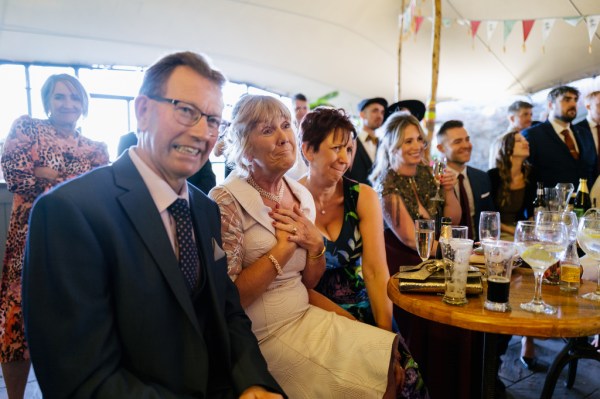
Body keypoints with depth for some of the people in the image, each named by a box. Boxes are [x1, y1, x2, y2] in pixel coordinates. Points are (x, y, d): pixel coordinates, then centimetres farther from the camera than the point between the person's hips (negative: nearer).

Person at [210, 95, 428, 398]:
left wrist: (315, 243, -9)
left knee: (394, 354, -7)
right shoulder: (227, 202, -16)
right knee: (372, 370, -11)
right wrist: (284, 246, -18)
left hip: (306, 316, 6)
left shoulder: (302, 195, 5)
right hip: (263, 338, -6)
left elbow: (309, 283, 10)